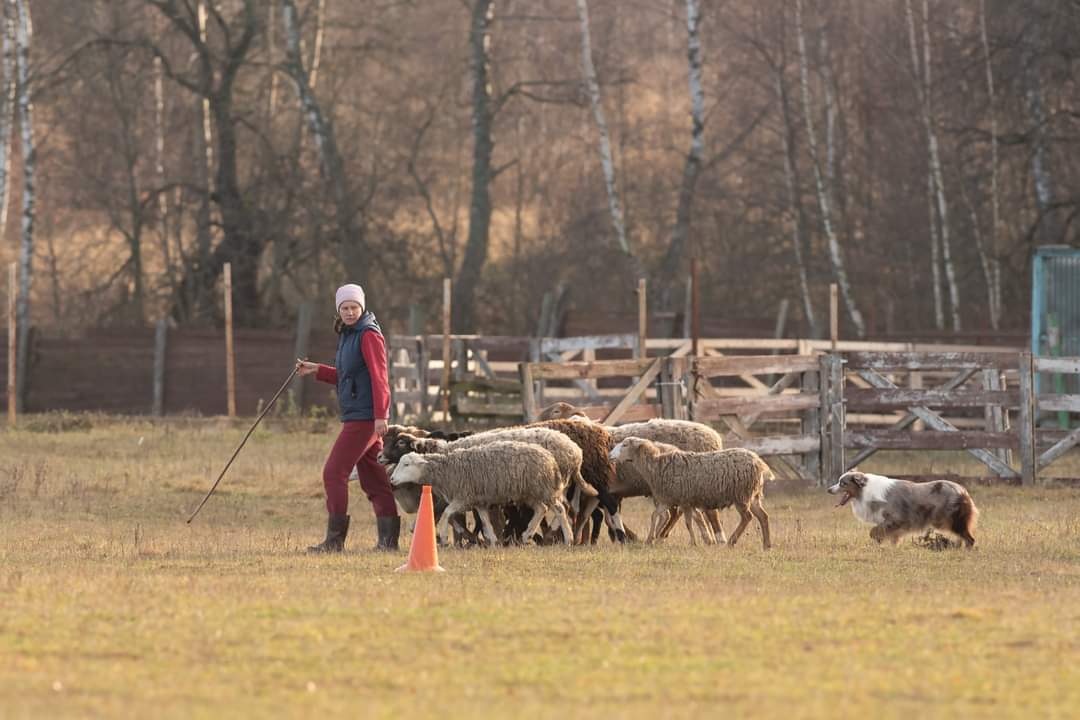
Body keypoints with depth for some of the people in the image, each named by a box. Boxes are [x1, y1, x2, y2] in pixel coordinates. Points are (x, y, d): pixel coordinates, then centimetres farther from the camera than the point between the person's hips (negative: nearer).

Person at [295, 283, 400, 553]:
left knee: (334, 472, -10)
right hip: (355, 416, 10)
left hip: (364, 417, -10)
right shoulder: (348, 335, 19)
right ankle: (389, 539, 10)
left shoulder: (369, 335, -11)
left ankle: (335, 539, -10)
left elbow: (379, 377, -18)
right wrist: (317, 370, 16)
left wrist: (380, 416, -24)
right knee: (373, 479, 9)